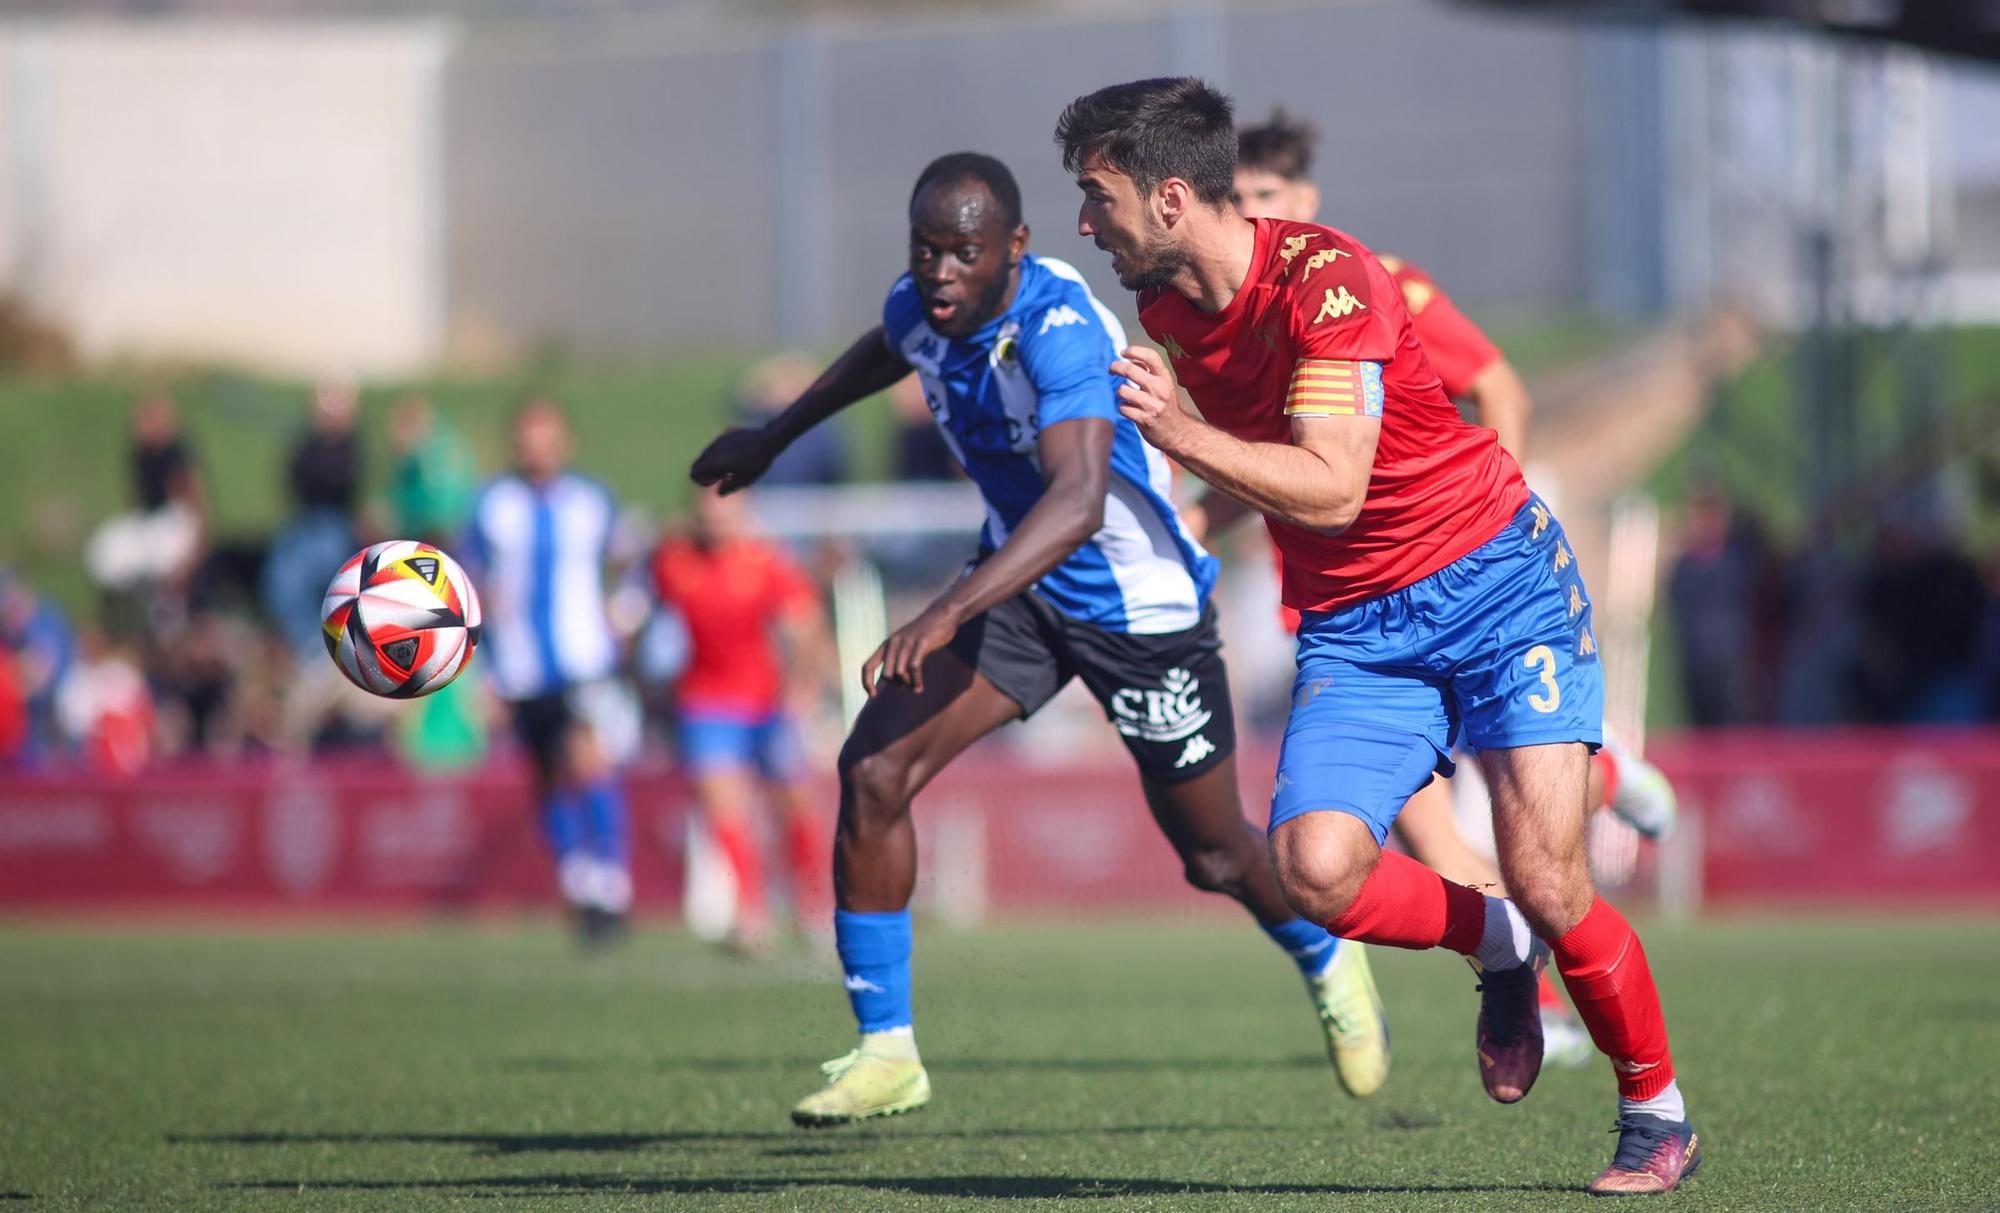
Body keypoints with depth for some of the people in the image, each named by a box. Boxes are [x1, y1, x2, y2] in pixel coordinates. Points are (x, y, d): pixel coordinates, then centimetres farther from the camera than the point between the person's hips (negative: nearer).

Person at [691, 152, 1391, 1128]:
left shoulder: (1059, 329, -34)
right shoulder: (920, 308, -10)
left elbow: (1079, 501, -49)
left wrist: (947, 614, -59)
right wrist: (771, 439, 25)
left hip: (1143, 607, -6)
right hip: (1021, 581, 6)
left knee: (1214, 855, 11)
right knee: (873, 770, -15)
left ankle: (1329, 962, 46)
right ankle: (885, 1051, -6)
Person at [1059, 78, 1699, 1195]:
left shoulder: (1324, 277, -20)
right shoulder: (1166, 311, 2)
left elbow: (1331, 489, -29)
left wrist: (1181, 433, -37)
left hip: (1498, 584, -6)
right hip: (1352, 628, 6)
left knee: (1546, 883, -15)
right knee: (1316, 871, -20)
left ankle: (1659, 1115, 9)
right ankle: (1498, 946, 11)